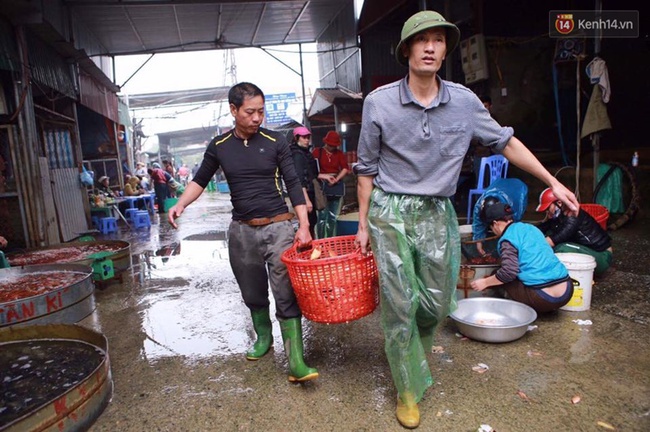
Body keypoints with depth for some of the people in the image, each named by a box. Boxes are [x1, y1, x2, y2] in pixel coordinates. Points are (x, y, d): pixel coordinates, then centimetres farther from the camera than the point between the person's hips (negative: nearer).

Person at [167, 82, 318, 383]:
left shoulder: (275, 142, -3)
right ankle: (263, 337, 40)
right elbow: (200, 180, 14)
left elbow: (293, 184, -3)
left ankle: (296, 363, -3)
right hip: (242, 231, 3)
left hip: (278, 227, -3)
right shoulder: (219, 146, 4)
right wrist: (180, 204, -4)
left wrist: (303, 225, -11)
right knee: (253, 294, 16)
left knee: (286, 295, -6)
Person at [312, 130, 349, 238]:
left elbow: (345, 168, 0)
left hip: (337, 186, 3)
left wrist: (336, 179, -14)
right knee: (322, 215, -8)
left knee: (333, 216, 8)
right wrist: (324, 177, -15)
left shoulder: (339, 153, 10)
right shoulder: (317, 152, 3)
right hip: (322, 186, -3)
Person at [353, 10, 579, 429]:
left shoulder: (464, 101, -1)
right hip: (391, 213, -2)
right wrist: (363, 223, 1)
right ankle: (409, 390, 22)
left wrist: (553, 182, 10)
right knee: (400, 304, 1)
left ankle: (413, 353, 44)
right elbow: (367, 168, 0)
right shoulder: (379, 102, -6)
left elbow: (505, 142, 11)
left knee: (437, 304, 11)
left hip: (438, 214, 3)